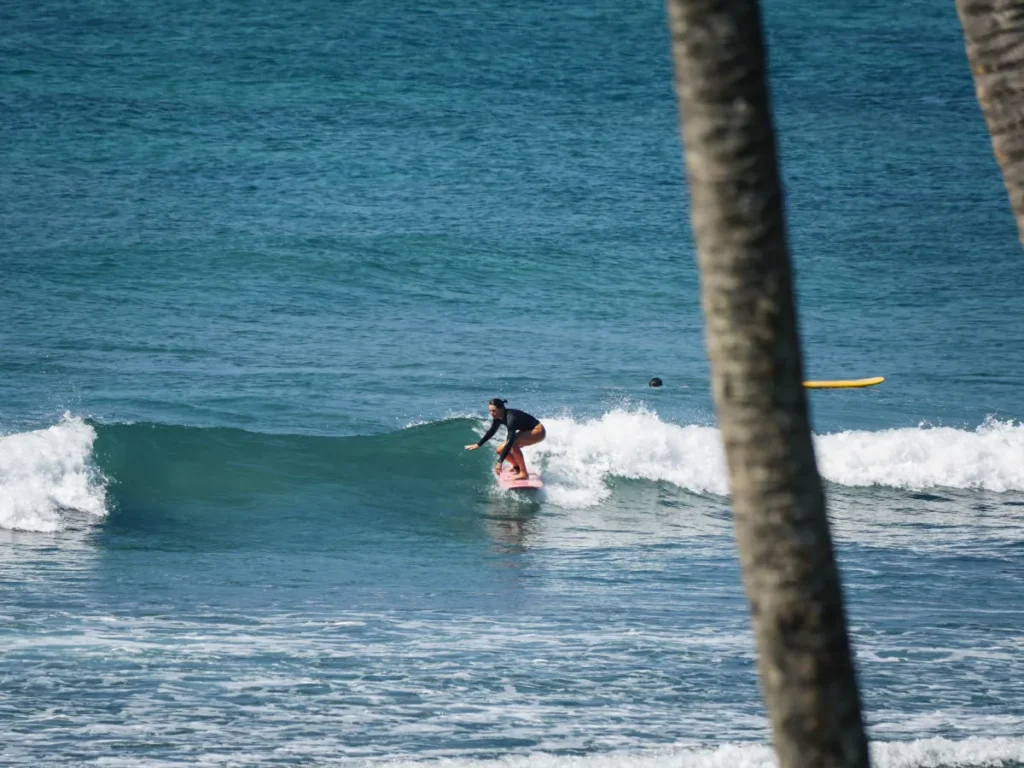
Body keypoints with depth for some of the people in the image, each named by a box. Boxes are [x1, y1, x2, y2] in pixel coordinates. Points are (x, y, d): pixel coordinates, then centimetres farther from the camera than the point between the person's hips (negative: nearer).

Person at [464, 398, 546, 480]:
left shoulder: (511, 417, -34)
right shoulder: (498, 417, -9)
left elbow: (510, 441, -40)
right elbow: (491, 431, 11)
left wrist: (500, 462, -42)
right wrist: (478, 445, 18)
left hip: (538, 431, -9)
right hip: (526, 431, 9)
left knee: (513, 443, -34)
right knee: (499, 450, 2)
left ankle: (524, 473, -23)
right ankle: (516, 466, 30)